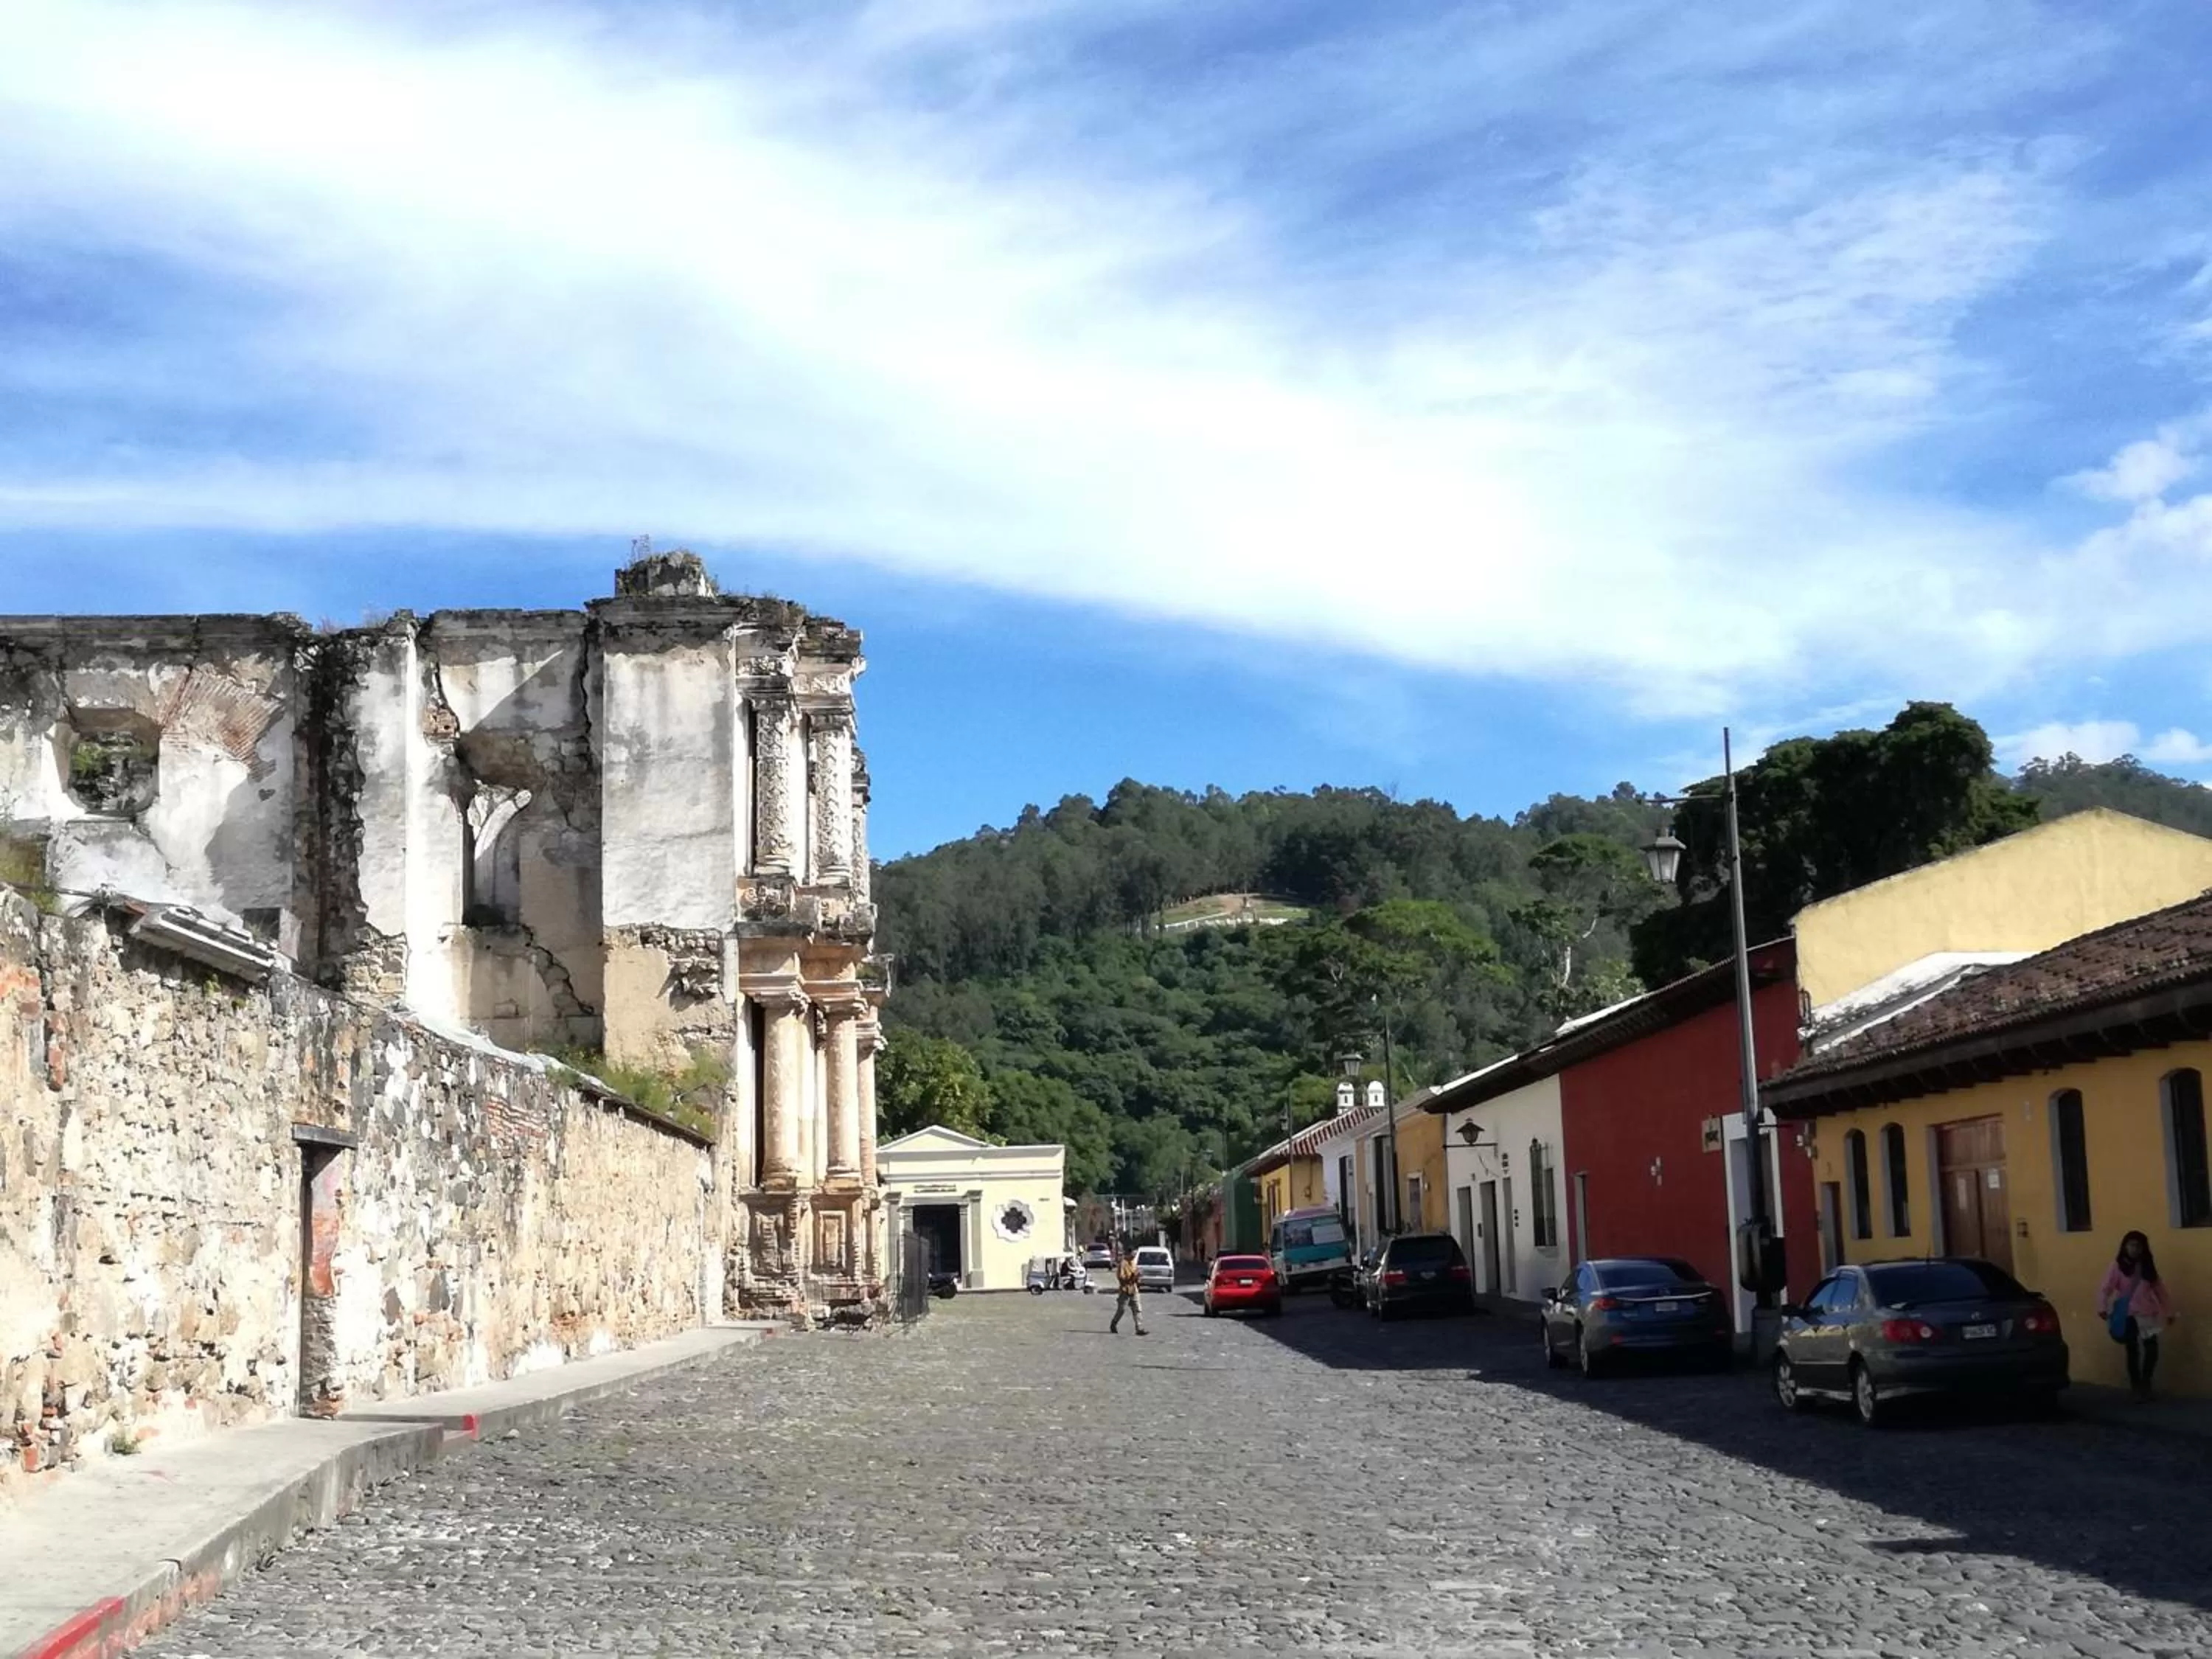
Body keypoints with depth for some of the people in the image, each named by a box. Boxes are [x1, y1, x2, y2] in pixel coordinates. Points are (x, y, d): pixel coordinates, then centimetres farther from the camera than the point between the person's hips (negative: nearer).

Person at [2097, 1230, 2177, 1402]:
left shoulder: (2148, 1266, 8)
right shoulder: (2117, 1266, -5)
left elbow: (2159, 1288, 14)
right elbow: (2105, 1288, -14)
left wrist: (2169, 1311, 14)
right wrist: (2102, 1307, -29)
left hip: (2147, 1313, 3)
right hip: (2128, 1314, -3)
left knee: (2152, 1348, -6)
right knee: (2133, 1350, 1)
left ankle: (2146, 1383, 16)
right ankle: (2137, 1387, 12)